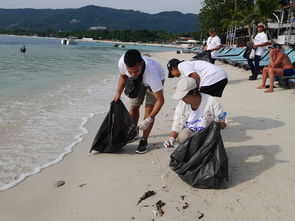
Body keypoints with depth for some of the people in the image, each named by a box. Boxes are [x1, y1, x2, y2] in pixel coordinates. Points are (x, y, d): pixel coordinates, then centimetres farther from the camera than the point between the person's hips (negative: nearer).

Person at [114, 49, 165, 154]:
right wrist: (118, 93, -14)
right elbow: (123, 76, -7)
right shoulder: (122, 62, -36)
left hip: (157, 79, -4)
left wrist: (149, 120, -45)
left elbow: (160, 100, -41)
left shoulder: (151, 72, -48)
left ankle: (144, 141, -2)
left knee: (149, 108, -15)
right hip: (138, 81, 4)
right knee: (134, 107, 5)